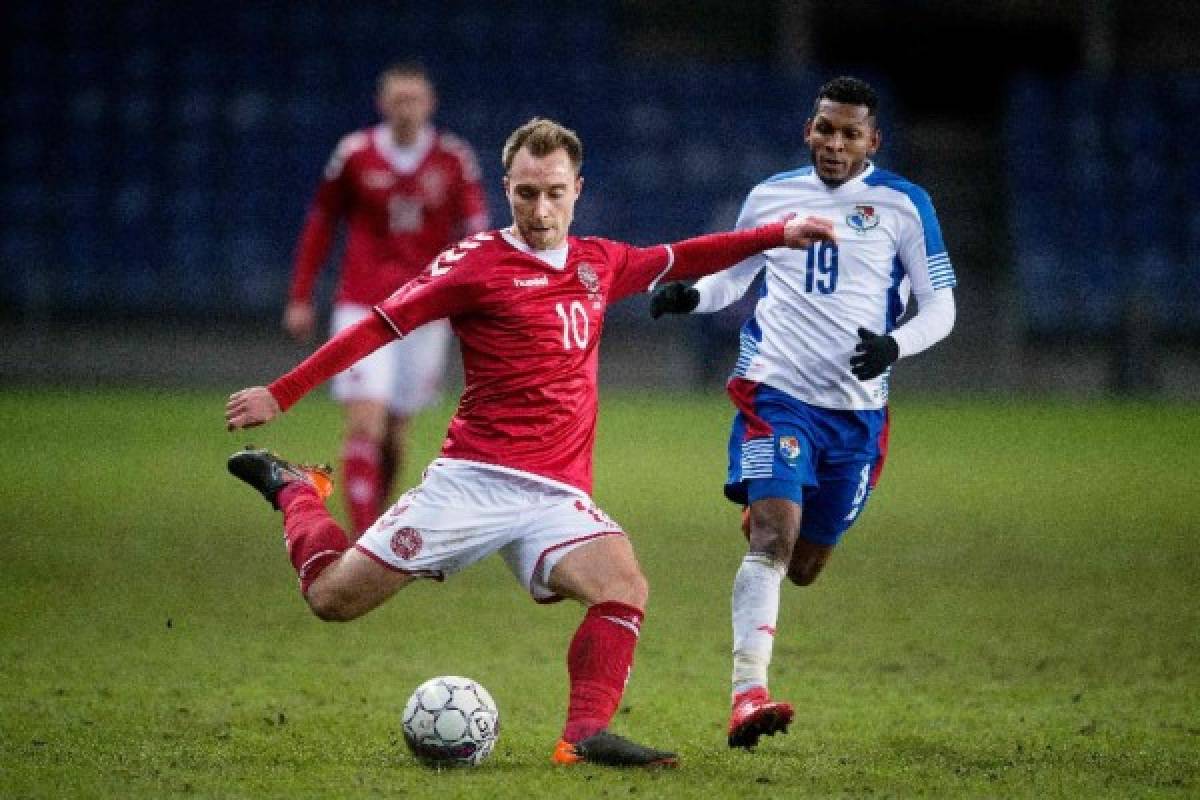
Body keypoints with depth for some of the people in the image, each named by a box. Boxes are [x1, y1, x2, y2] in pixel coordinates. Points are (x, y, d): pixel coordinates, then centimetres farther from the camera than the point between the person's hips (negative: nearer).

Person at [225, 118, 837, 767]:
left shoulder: (599, 264, 14)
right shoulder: (478, 261, -3)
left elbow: (678, 260, 31)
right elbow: (380, 325, -3)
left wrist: (778, 234, 29)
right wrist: (280, 394, -4)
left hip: (557, 494, 4)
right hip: (472, 479, -4)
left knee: (624, 591, -24)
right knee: (332, 598, -1)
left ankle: (584, 737, -25)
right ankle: (295, 491, 27)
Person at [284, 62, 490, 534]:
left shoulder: (454, 159, -2)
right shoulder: (354, 155, -2)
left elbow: (475, 230, -1)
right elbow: (319, 224, 8)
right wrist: (300, 299, 6)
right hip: (363, 308, -1)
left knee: (395, 432, 8)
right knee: (365, 425, -14)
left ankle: (376, 519, 30)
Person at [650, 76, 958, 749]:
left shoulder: (904, 205, 1)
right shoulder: (770, 196, 7)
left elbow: (941, 308, 1)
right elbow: (733, 275, 21)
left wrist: (894, 346, -20)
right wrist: (688, 295, -2)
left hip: (857, 408, 1)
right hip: (776, 391, -1)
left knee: (803, 566, 12)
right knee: (774, 537, -23)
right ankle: (749, 694, -28)